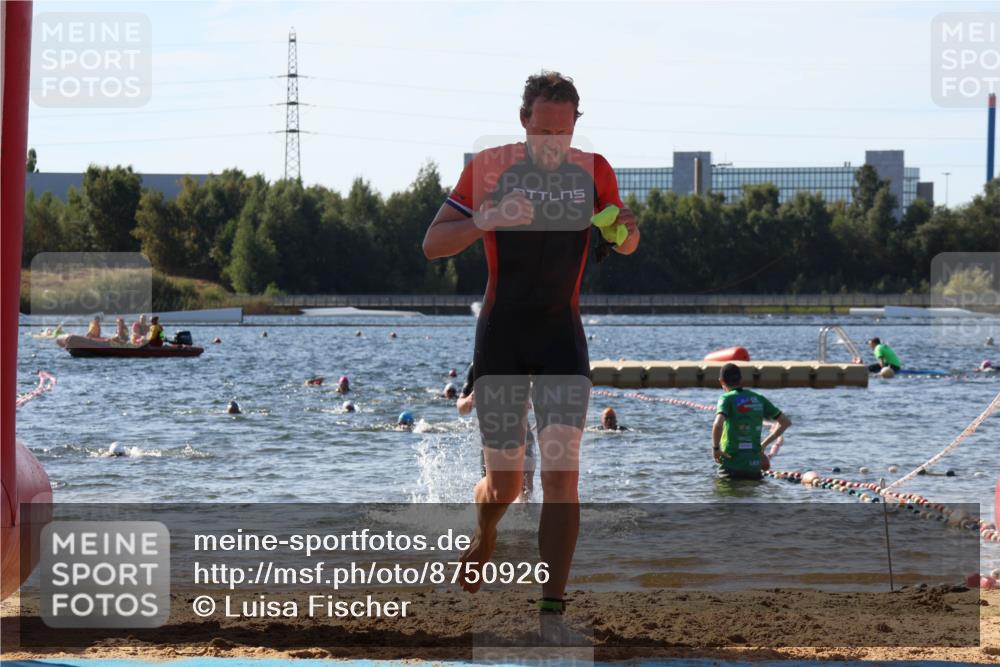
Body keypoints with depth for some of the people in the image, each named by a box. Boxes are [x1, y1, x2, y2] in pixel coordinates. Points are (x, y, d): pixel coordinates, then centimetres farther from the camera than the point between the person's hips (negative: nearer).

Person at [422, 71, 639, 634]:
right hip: (501, 335, -1)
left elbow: (625, 247, 17)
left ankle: (553, 609, -12)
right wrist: (489, 218, -25)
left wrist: (627, 229, -8)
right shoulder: (490, 167, -6)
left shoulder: (594, 172, 2)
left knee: (563, 472, -15)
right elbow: (433, 244, -7)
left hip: (563, 336, 1)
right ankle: (484, 536, 42)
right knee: (505, 485, 5)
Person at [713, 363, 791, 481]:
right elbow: (786, 422, 19)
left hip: (732, 464, -5)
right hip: (754, 465, 5)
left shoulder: (727, 399, -5)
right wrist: (764, 444, 22)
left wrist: (715, 448, -8)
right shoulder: (758, 399, 11)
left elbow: (718, 425, -25)